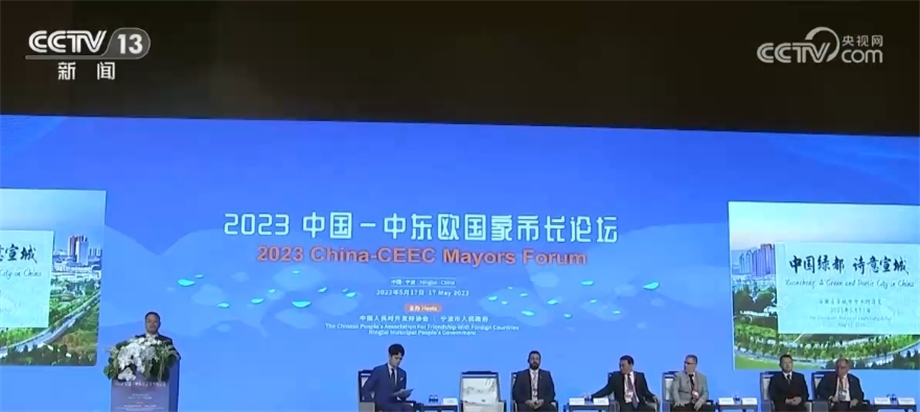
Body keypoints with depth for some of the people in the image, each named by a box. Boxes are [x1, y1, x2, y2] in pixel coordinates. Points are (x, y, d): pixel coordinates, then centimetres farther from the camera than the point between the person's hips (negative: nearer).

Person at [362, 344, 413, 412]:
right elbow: (365, 390, -2)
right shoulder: (378, 371, 0)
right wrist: (374, 406, -15)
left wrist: (404, 394, -9)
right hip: (381, 404, -5)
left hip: (395, 404, 5)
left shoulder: (402, 373, 15)